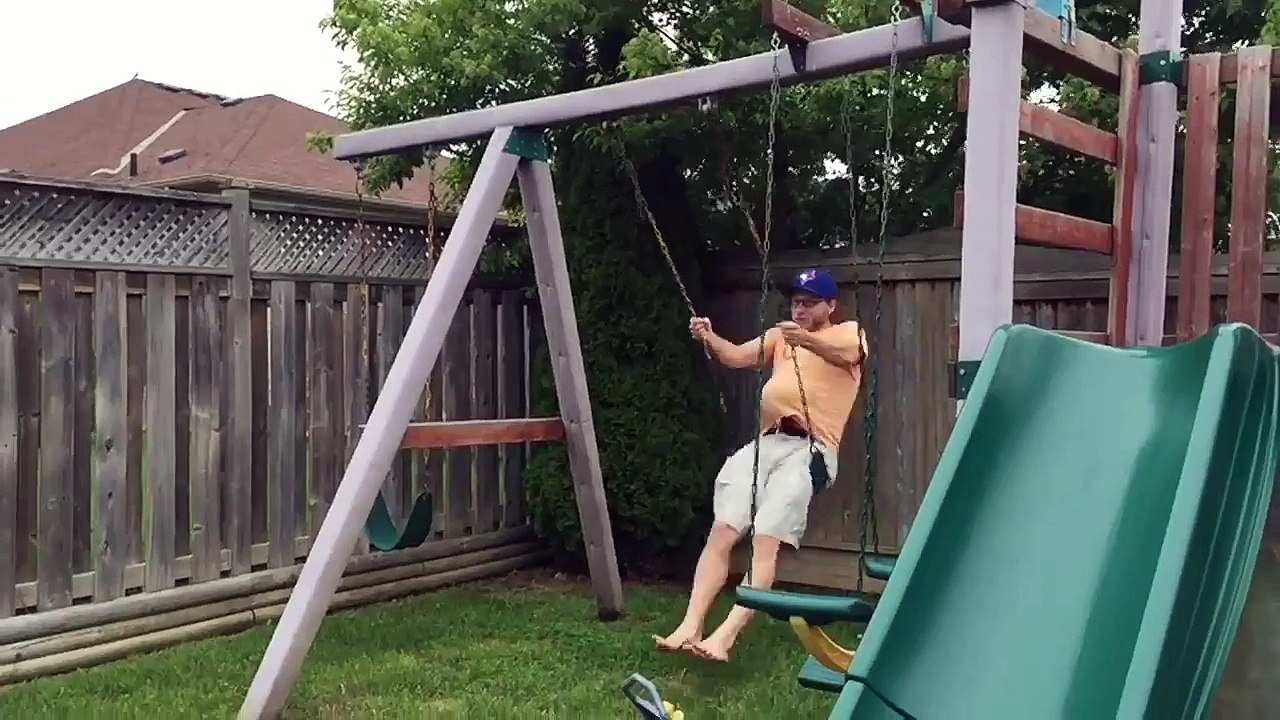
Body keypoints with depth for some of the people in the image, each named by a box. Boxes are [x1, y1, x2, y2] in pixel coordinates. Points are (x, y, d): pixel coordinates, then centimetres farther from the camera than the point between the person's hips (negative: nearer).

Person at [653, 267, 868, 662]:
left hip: (810, 449, -5)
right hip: (765, 442, 5)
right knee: (721, 532, -11)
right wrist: (709, 339, -10)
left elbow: (845, 355, -13)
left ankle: (725, 636, -27)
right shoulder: (780, 336, 27)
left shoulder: (850, 332, 12)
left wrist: (806, 340, -34)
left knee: (765, 541, -20)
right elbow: (736, 357, 12)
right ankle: (690, 626, -14)